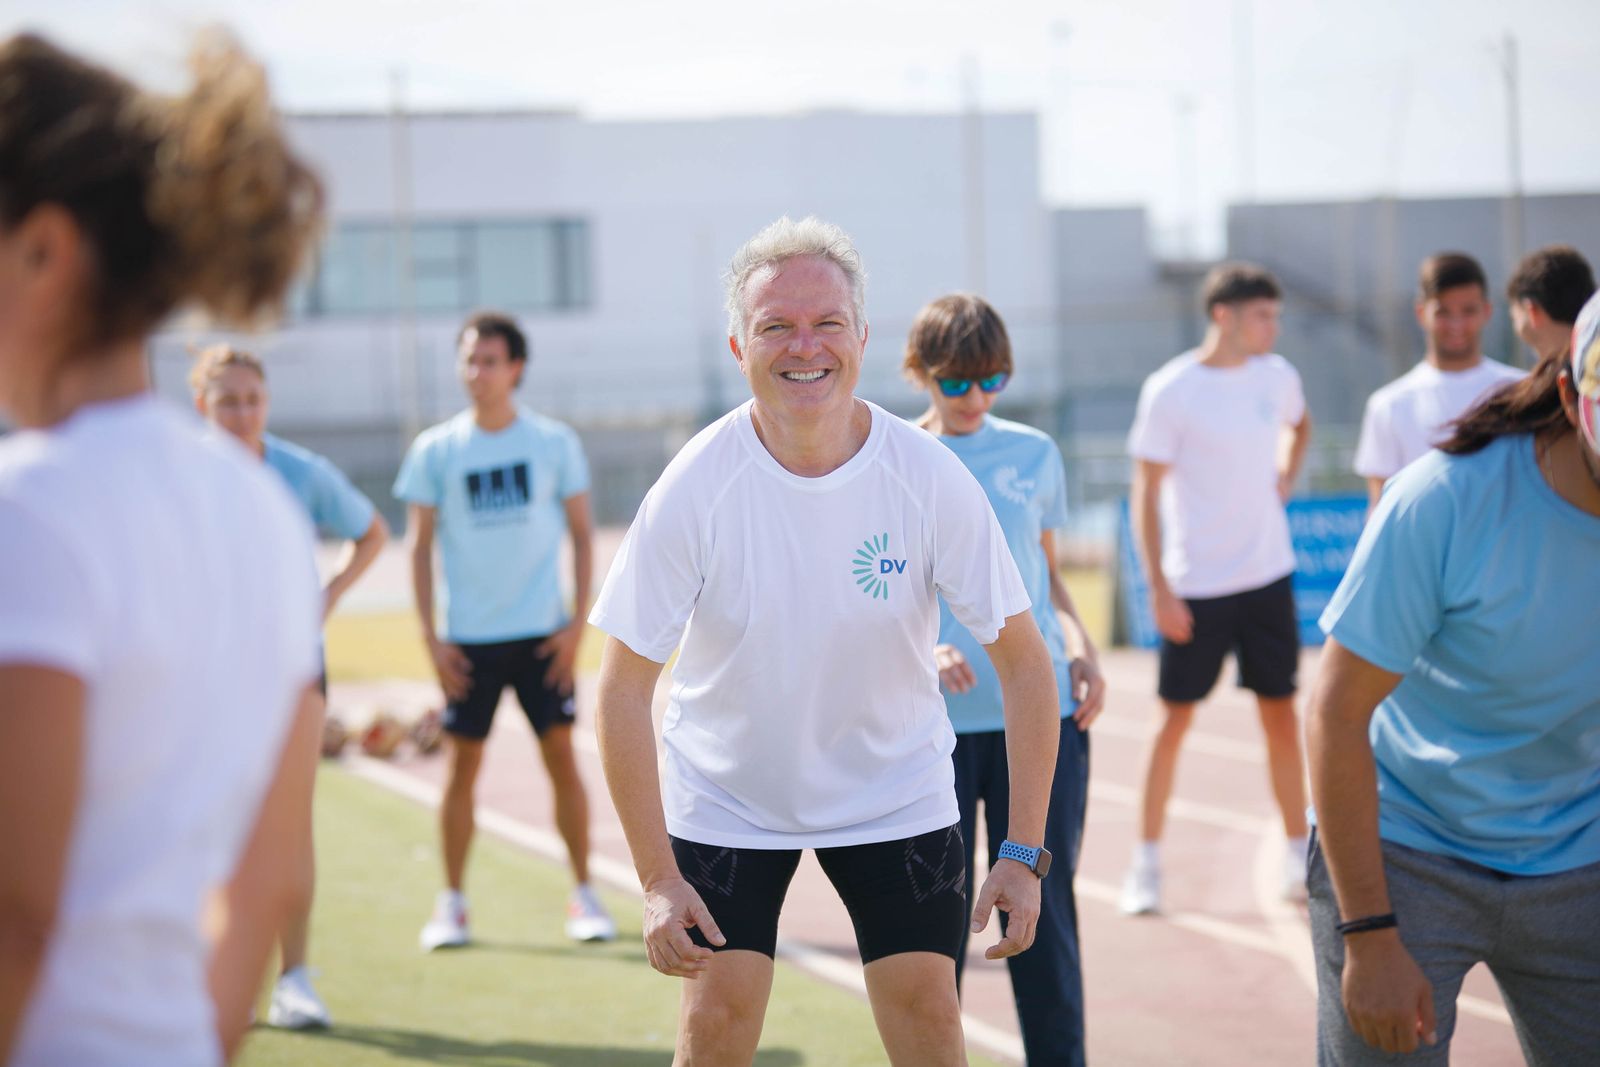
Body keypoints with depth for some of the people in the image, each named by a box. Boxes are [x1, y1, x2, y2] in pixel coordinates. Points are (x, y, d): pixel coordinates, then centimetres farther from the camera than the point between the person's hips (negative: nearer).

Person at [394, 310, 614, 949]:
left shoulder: (554, 442, 1)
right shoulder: (435, 451, 1)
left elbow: (582, 536, 5)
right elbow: (419, 545, 4)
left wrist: (578, 621, -4)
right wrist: (430, 635, -3)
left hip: (542, 633, 0)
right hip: (468, 638, 0)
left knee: (562, 758, 0)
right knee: (463, 765, 2)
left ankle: (583, 893, 11)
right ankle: (451, 903, 12)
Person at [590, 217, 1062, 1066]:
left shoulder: (930, 479, -18)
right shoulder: (693, 490, -20)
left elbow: (1023, 662, -10)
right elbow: (624, 685, -16)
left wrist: (1024, 852, -14)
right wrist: (657, 881, -20)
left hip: (896, 795, 1)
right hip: (723, 796, -1)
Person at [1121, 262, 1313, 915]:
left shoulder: (1276, 376, 3)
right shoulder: (1171, 391, -11)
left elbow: (1299, 425, 28)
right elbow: (1146, 494, -9)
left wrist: (1283, 482, 10)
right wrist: (1159, 588, -13)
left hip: (1268, 578, 4)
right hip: (1195, 587, -4)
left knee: (1281, 715, 7)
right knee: (1175, 720, 1)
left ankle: (1299, 858, 16)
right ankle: (1146, 864, 11)